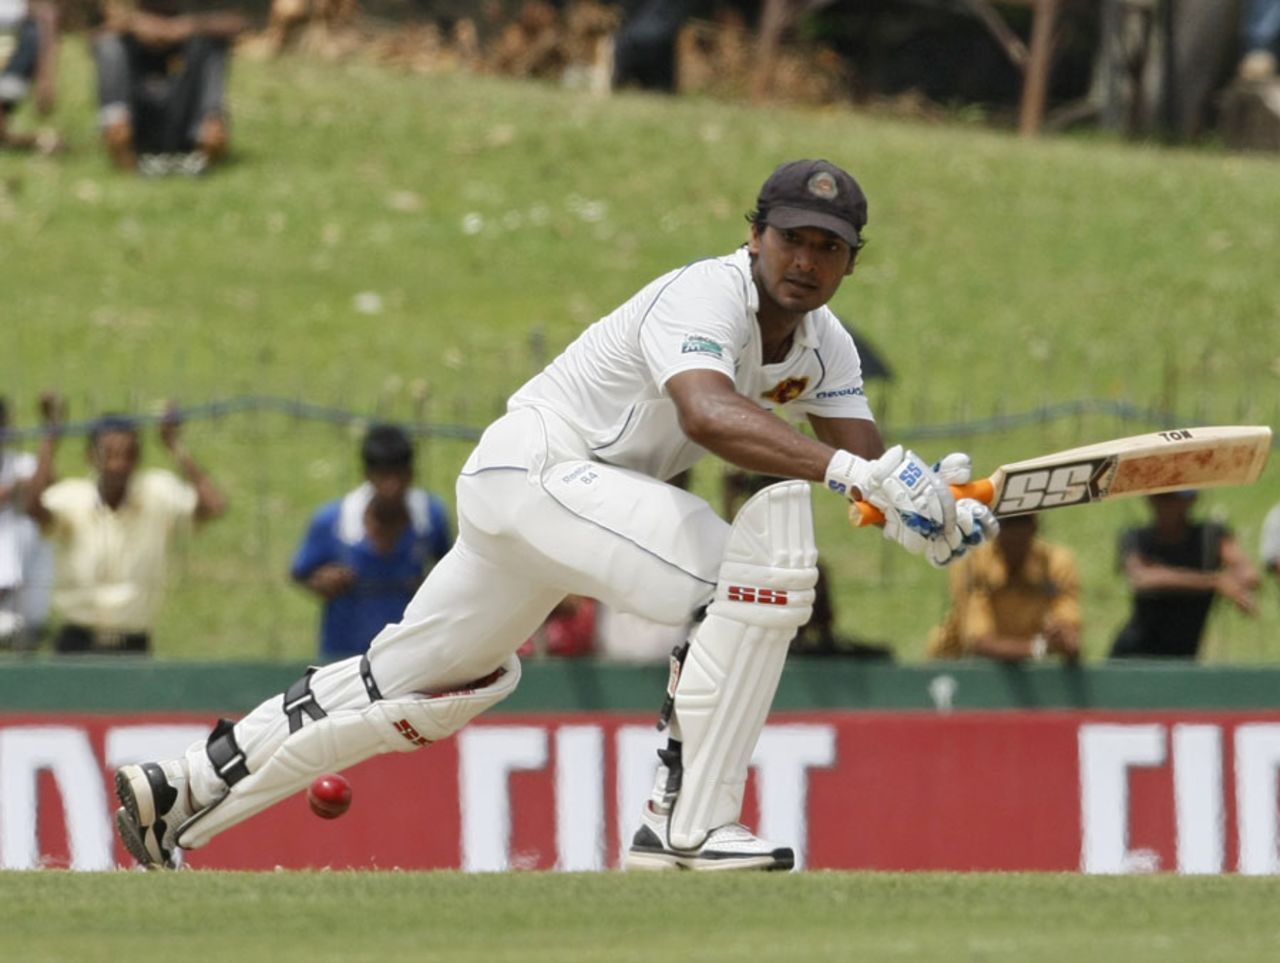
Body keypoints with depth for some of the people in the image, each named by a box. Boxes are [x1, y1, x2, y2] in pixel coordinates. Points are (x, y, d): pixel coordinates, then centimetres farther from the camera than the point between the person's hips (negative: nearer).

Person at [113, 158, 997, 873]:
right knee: (764, 563, -26)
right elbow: (709, 414, -43)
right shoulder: (706, 297, -23)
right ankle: (688, 821, -23)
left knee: (410, 685, 20)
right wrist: (844, 471, -54)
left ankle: (185, 792, 30)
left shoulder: (823, 346, 6)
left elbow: (867, 460, -2)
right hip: (537, 465, -10)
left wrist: (932, 514, -25)